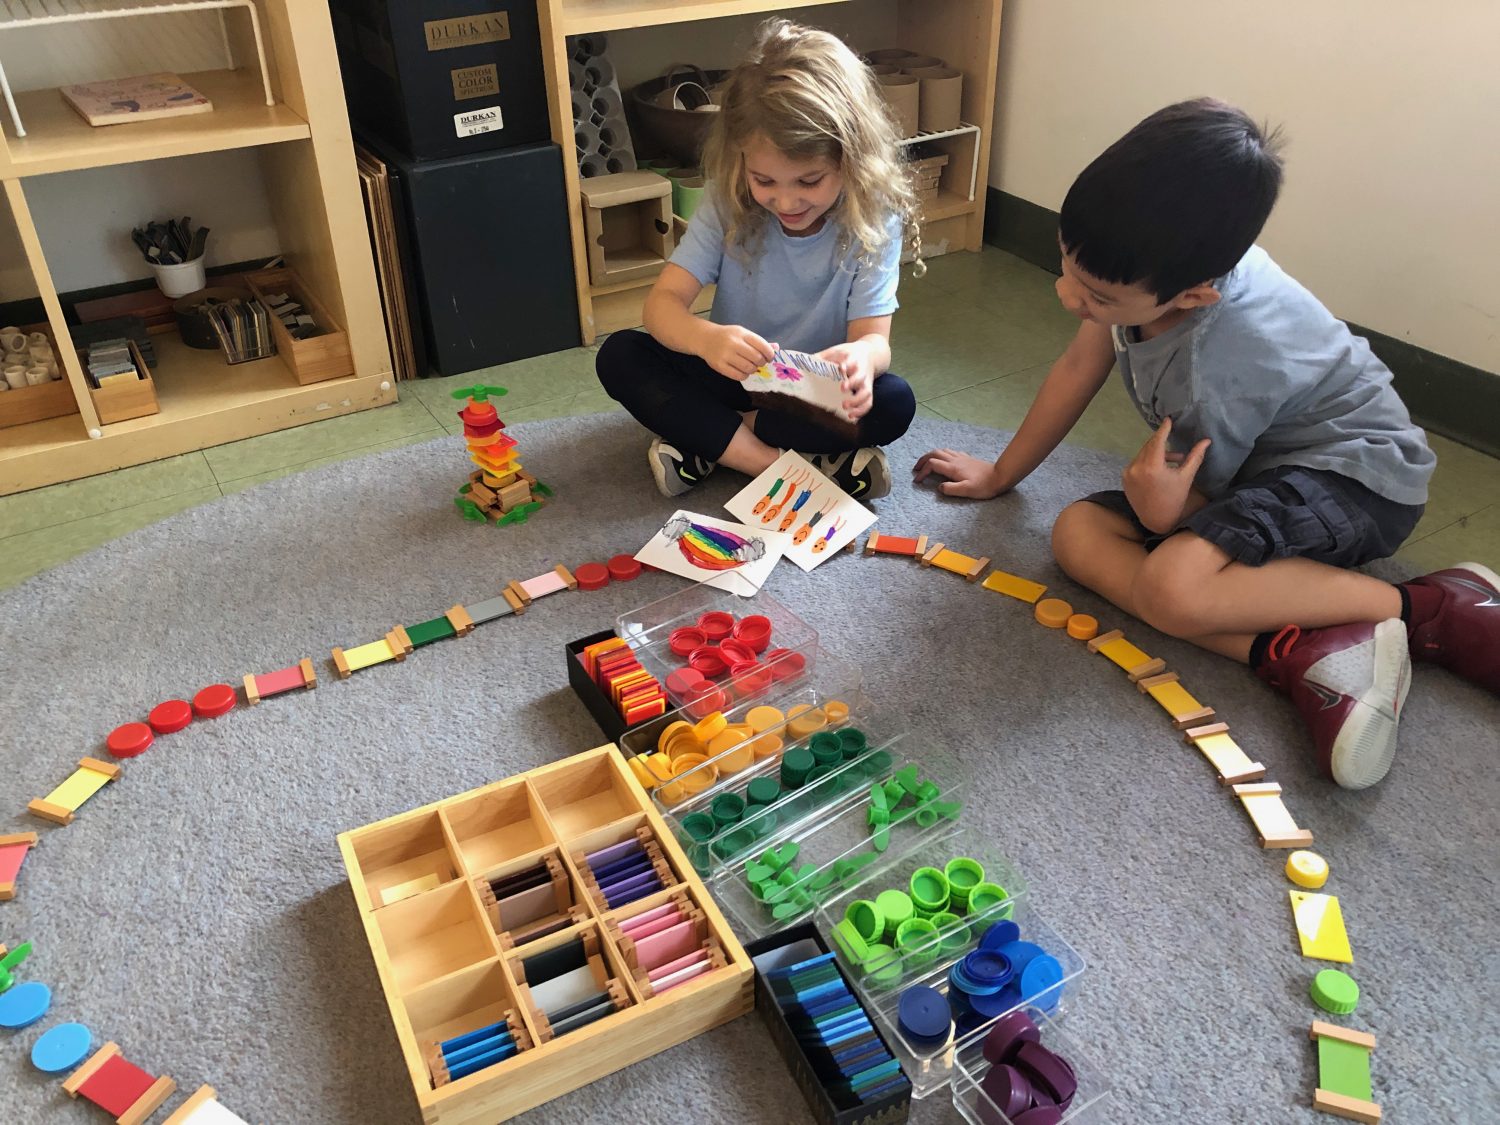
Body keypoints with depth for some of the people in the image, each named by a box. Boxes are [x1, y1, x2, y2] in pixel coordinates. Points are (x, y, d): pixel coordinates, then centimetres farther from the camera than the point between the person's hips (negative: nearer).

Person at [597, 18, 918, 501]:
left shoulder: (873, 220, -18)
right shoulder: (726, 204, -16)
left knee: (895, 402, -31)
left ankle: (706, 443, -23)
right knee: (619, 356, -20)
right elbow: (663, 301, -23)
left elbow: (875, 337, -23)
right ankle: (796, 465, -29)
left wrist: (862, 358, -51)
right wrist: (705, 338, -48)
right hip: (735, 375, 2)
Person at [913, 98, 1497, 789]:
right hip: (1258, 469, 9)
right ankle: (1302, 658, -25)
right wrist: (1001, 475, 11)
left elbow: (1197, 505, -17)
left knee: (1170, 585, -37)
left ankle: (1438, 610, -18)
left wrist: (1166, 510, -39)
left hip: (1354, 473, -9)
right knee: (1077, 533, -15)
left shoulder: (1220, 366, -36)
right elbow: (1079, 368, 2)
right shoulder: (1145, 264, -16)